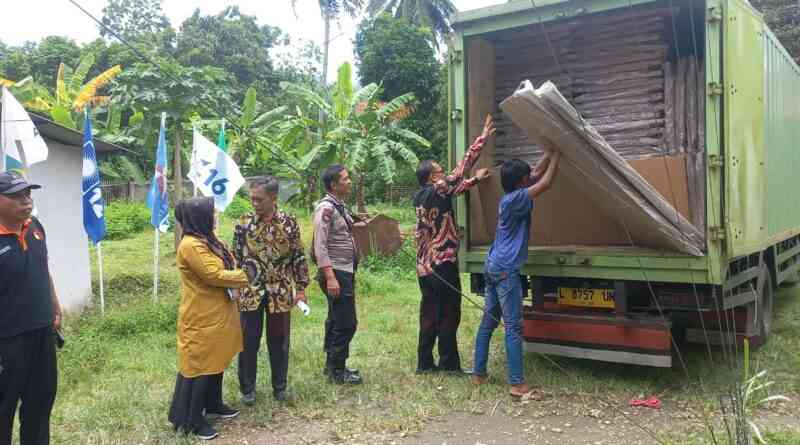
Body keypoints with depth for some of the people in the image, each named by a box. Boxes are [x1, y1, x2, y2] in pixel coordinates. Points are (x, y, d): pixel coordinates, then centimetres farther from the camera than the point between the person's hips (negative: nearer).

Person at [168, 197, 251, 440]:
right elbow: (214, 275, -24)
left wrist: (238, 276, -1)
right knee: (199, 365, 1)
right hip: (201, 317, -10)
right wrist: (246, 276, -15)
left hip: (217, 312, 10)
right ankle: (191, 419, 12)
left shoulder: (207, 240, 9)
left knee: (216, 361, 20)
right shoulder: (190, 245, -22)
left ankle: (213, 404, 36)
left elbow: (225, 265, 17)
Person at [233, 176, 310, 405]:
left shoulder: (289, 222, -5)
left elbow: (299, 257, 0)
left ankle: (280, 387, 27)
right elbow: (236, 257, 2)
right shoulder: (244, 223, -3)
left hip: (280, 292, 0)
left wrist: (301, 289, -2)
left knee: (279, 341, 11)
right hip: (250, 291, 0)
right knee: (248, 342, 8)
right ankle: (248, 388, 24)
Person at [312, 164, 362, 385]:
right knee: (346, 323, -5)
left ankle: (332, 364, 27)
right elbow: (320, 247, -21)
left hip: (345, 271, 10)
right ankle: (337, 371, 6)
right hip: (336, 272, -10)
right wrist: (330, 277, -25)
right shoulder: (326, 208, -16)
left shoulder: (339, 206, 12)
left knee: (336, 321, 16)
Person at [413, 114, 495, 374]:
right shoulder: (438, 190, -12)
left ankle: (424, 363, 16)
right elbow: (463, 167, -9)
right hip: (443, 264, -8)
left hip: (425, 266, 8)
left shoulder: (421, 197, 10)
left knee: (429, 316, 12)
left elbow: (454, 188, 22)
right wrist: (483, 137, -5)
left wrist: (476, 180, 24)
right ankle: (449, 363, 9)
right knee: (449, 314, 2)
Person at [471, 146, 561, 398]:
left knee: (488, 321, 12)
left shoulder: (511, 196, 12)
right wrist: (557, 155, -4)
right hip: (506, 270, -10)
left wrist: (549, 153, 16)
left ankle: (479, 374, 18)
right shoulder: (515, 199, -14)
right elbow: (545, 183, -16)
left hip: (494, 267, 10)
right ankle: (517, 384, -7)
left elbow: (538, 175, 21)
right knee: (514, 327, -8)